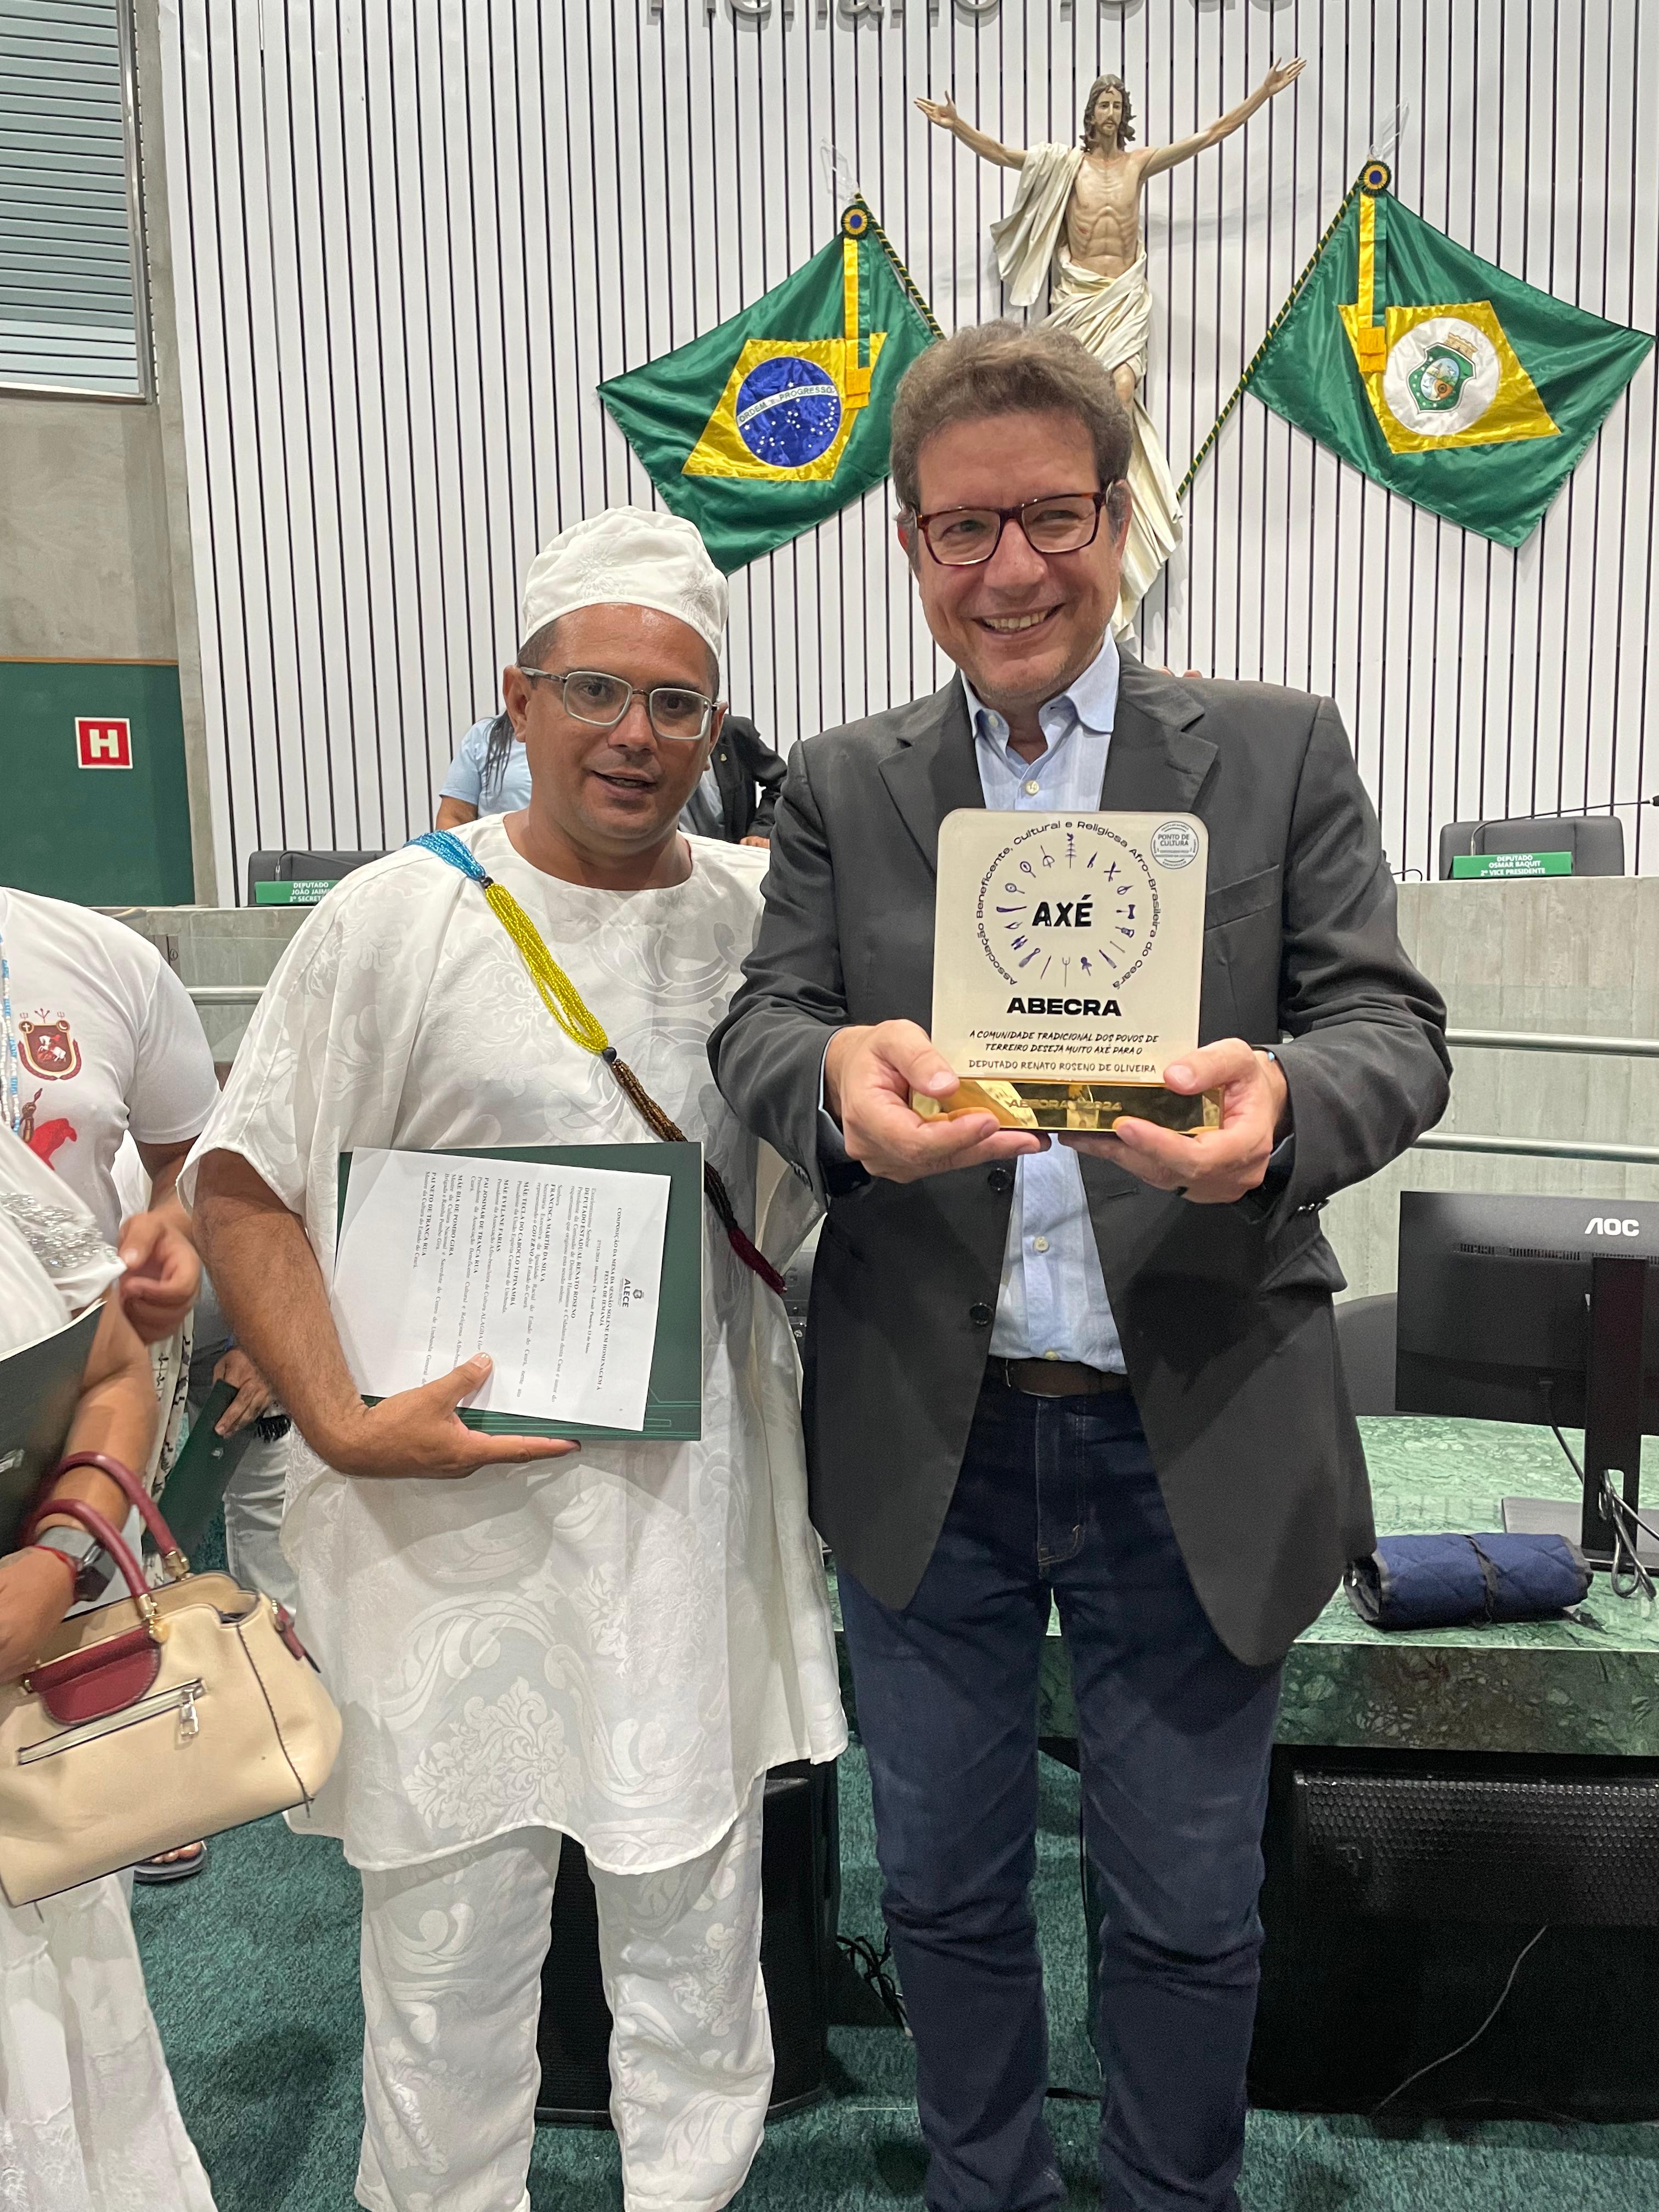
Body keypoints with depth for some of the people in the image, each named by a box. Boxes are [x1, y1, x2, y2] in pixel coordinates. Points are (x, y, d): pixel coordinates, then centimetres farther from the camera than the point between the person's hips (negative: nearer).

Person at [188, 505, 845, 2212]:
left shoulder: (755, 915, 3)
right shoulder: (397, 920, -8)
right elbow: (239, 1190, -5)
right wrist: (341, 1425, -15)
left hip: (697, 1507, 4)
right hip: (451, 1511, -3)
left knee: (698, 1915, 19)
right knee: (449, 1934, 14)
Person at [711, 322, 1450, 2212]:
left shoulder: (1280, 751, 1)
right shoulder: (841, 789, 5)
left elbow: (1394, 1027, -5)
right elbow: (755, 1027, -5)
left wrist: (1284, 1101, -29)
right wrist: (840, 1080, -30)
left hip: (1194, 1437, -1)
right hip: (926, 1438, 2)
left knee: (1188, 1910, 17)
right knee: (944, 1886, 20)